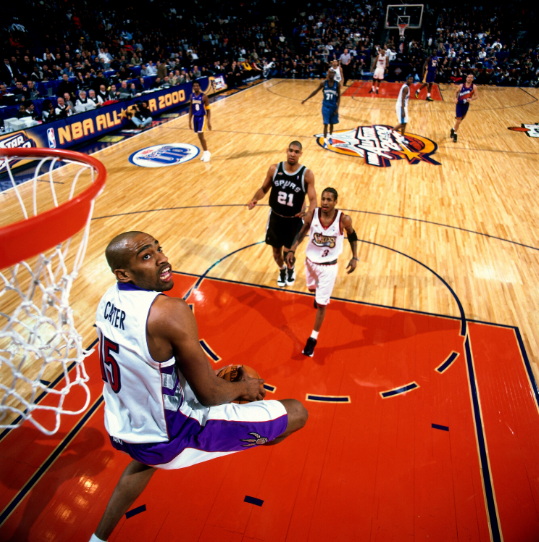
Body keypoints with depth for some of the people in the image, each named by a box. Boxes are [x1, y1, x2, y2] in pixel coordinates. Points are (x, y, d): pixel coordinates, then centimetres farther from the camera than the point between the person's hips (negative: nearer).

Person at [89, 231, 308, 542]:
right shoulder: (170, 312, -30)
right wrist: (245, 387, 0)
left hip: (124, 429, 8)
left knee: (147, 461, 47)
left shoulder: (110, 299, -3)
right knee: (297, 413, -2)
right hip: (170, 437, -8)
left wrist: (206, 373, 15)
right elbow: (211, 395, -22)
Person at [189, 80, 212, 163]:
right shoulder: (192, 96, 5)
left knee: (201, 135, -15)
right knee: (199, 136, 9)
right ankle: (205, 152, 21)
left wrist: (209, 121, -12)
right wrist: (190, 120, 10)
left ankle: (206, 152, -3)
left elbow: (208, 110, -8)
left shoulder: (204, 96, -11)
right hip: (195, 117, 6)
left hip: (202, 117, -6)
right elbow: (191, 109, 12)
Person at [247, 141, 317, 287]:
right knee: (276, 250, 15)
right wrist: (255, 199, -18)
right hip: (276, 217, 2)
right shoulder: (274, 169, -8)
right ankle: (282, 269, 49)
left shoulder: (307, 174, -15)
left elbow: (313, 199, -14)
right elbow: (264, 188, 3)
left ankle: (291, 269, 42)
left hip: (294, 220, -2)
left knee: (288, 251, 4)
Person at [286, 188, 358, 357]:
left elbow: (352, 236, -3)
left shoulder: (343, 219, -22)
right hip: (311, 261, 3)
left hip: (328, 266, -3)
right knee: (312, 288, 30)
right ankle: (320, 294, 69)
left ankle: (313, 338, 17)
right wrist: (292, 249, -9)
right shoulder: (312, 215, -17)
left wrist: (354, 258, -5)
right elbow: (302, 233, 0)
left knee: (321, 304, 1)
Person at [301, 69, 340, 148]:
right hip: (325, 106, -1)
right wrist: (306, 99, 1)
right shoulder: (324, 83, -6)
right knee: (326, 124, -6)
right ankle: (325, 141, -3)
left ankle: (330, 137, 36)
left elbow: (339, 97, -4)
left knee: (332, 123, 15)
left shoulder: (337, 84, -8)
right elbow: (315, 91, 3)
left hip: (333, 106, 1)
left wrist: (337, 108, -14)